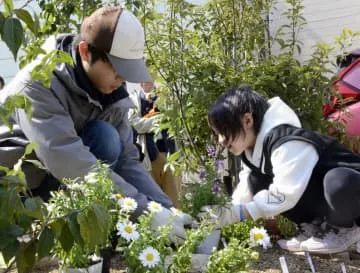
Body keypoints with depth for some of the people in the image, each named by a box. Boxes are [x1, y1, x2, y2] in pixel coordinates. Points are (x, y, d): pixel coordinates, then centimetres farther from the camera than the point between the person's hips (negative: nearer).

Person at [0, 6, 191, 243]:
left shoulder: (109, 91, -9)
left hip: (61, 187, 6)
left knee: (106, 138, -23)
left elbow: (126, 159, -11)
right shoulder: (38, 85, -29)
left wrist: (167, 208, -25)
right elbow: (71, 164, -39)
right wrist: (146, 211, -40)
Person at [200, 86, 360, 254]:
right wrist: (226, 212, -14)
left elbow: (284, 194, -33)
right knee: (257, 182, -8)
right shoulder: (251, 149, -1)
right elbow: (246, 189, 1)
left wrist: (237, 214, -30)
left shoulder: (287, 143, -31)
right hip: (320, 189, 8)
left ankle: (345, 227, -9)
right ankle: (316, 225, 1)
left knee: (338, 185, -42)